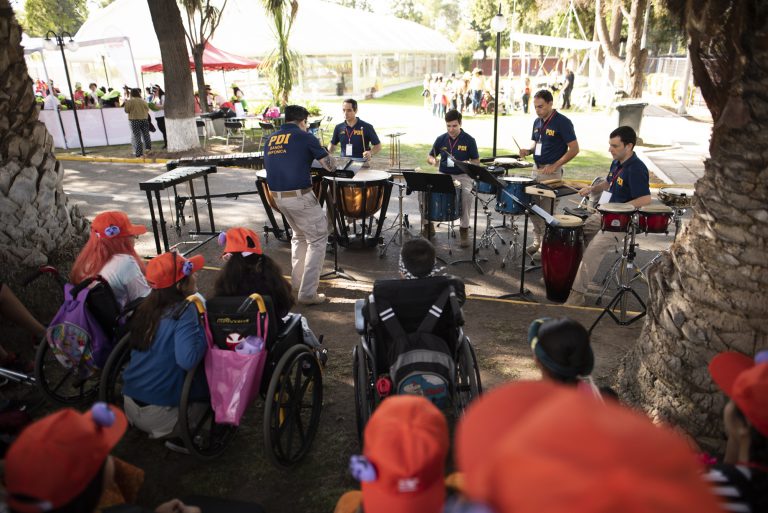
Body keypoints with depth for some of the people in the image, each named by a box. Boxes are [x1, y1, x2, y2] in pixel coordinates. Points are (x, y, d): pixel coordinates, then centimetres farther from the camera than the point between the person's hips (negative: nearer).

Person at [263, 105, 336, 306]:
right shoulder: (305, 137, -5)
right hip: (301, 197, -7)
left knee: (299, 235, 27)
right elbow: (330, 166, -4)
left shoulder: (269, 140, 12)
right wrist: (326, 156, 20)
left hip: (278, 197, 7)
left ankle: (297, 281, 32)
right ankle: (307, 293, 0)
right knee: (317, 240, 4)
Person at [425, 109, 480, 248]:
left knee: (466, 193, -36)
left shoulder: (469, 140, -3)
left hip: (462, 176, -3)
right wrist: (433, 161, -11)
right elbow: (429, 156, 13)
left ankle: (464, 228, -18)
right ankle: (427, 224, -4)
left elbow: (477, 161, 2)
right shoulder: (441, 139, 4)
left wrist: (467, 163, -21)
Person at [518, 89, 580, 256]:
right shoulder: (537, 122, 9)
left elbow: (574, 149, -14)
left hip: (553, 172, -7)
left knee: (547, 211, -3)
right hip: (537, 169, 7)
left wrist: (554, 166, -20)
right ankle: (537, 240, 24)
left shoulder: (562, 122, -12)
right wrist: (528, 151, -1)